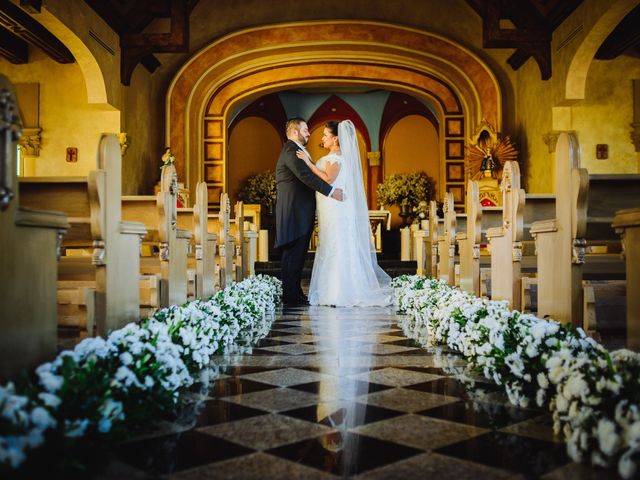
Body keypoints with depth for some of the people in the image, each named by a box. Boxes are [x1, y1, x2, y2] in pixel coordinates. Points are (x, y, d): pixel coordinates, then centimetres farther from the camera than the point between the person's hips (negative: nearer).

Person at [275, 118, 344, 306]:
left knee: (297, 255, 11)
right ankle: (290, 295, -2)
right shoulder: (291, 150, -11)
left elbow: (307, 176, 23)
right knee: (293, 254, -6)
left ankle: (295, 293, 16)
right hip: (294, 213, -10)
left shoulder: (296, 150, 23)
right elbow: (306, 176, -23)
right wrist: (331, 191, -24)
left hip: (301, 214, 10)